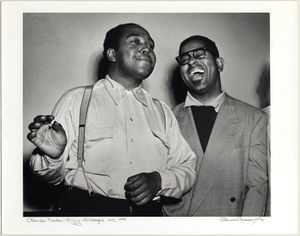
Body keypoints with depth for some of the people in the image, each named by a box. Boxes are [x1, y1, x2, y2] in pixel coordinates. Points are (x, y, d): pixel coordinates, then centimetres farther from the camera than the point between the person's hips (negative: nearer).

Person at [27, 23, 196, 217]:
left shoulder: (163, 112, 12)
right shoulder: (76, 100, -1)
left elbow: (187, 169, 9)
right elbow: (52, 175, -3)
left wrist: (158, 181, -10)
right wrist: (53, 155, -25)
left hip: (149, 212, 4)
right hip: (86, 210, -3)